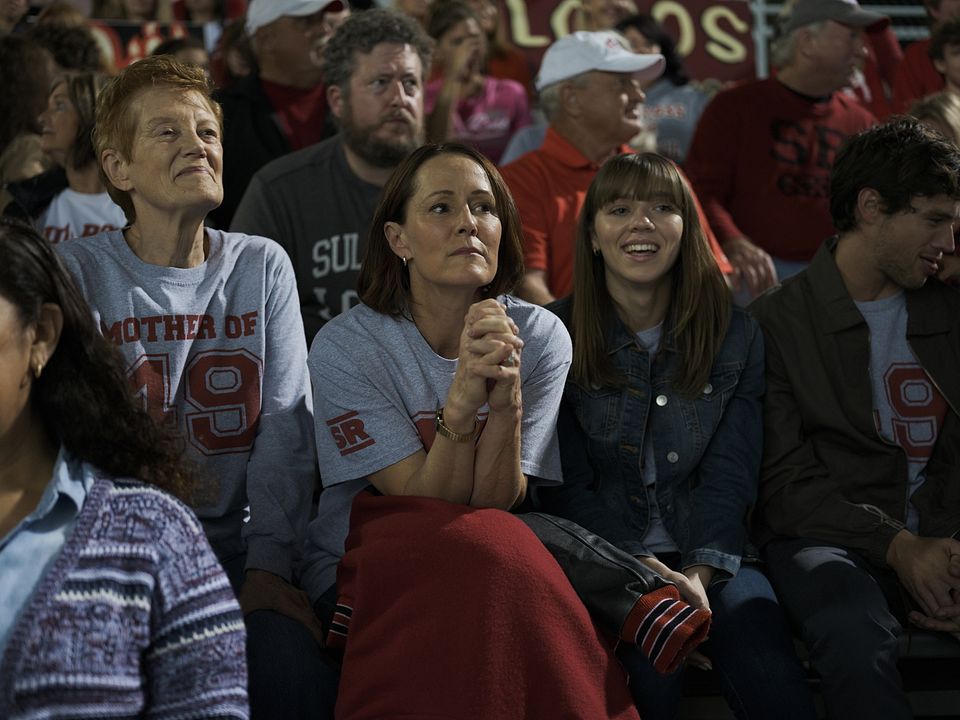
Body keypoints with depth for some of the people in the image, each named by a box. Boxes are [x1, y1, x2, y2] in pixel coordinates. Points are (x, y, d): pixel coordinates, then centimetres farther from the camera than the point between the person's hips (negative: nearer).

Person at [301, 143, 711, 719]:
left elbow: (495, 501, -13)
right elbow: (427, 503, -17)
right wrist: (463, 396, -34)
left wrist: (507, 399, -32)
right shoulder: (346, 347, -12)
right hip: (366, 561, -2)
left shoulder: (540, 337, -5)